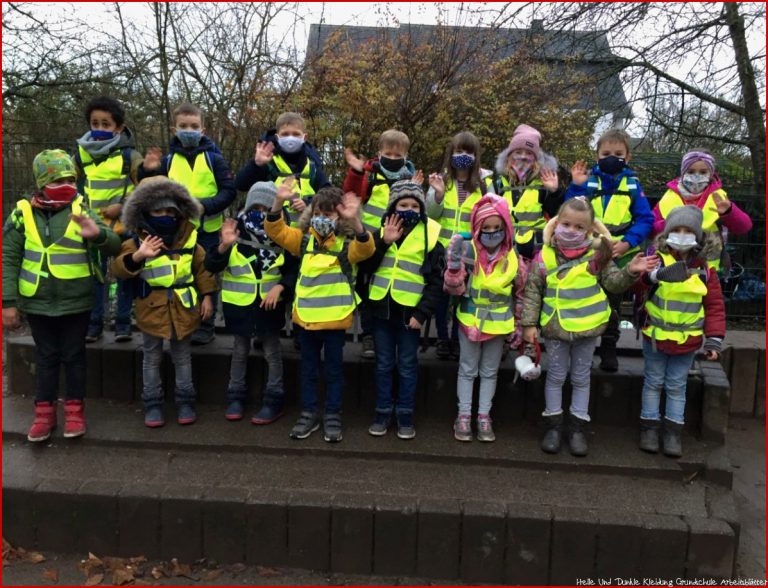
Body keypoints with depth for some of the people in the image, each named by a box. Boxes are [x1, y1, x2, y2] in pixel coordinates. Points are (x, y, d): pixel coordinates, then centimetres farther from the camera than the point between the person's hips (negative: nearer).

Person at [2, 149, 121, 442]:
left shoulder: (81, 210, -5)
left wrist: (98, 234, -33)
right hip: (38, 303, 1)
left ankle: (75, 409, 24)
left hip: (76, 303, -1)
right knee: (46, 357, 13)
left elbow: (114, 246, -10)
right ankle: (44, 412, 25)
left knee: (74, 356, 11)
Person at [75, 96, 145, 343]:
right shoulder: (81, 155, 3)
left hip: (124, 225, -3)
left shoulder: (130, 155, -8)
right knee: (95, 274, 8)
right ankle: (94, 322, 18)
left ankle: (123, 322, 15)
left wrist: (123, 206, -16)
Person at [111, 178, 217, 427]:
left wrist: (206, 295, 3)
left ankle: (185, 401, 23)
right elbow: (119, 268, -20)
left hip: (182, 309, 2)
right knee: (152, 358, 10)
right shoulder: (137, 242, -8)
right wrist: (137, 256, -38)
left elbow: (202, 268, 8)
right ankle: (153, 403, 21)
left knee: (182, 357, 12)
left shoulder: (189, 239, 0)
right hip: (152, 310, -1)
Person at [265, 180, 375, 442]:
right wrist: (279, 202, -20)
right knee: (308, 368, 15)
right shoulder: (304, 239, 4)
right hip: (305, 317, 4)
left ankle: (332, 416, 22)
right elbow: (276, 231, -3)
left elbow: (365, 248, -27)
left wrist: (355, 221, -45)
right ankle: (308, 413, 27)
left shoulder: (347, 244, -8)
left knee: (334, 369, 10)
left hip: (334, 319, -3)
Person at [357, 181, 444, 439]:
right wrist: (383, 242, -14)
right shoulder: (381, 231, 6)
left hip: (410, 311, -3)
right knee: (383, 364, 12)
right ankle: (383, 412, 23)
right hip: (382, 309, 3)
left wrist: (422, 313, -13)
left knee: (407, 366, 7)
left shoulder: (429, 235, -4)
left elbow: (436, 280, -6)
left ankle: (405, 414, 19)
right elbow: (365, 267, -3)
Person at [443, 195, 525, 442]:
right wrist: (454, 265, -34)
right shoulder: (468, 250, -14)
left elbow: (520, 291, 5)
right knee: (467, 369, 11)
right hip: (470, 320, -2)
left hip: (499, 323, 2)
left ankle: (484, 416, 25)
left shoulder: (512, 255, -6)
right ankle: (464, 415, 21)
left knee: (490, 371, 14)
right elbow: (455, 288, -15)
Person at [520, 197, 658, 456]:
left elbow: (613, 282, 1)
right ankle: (553, 426, 24)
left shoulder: (596, 254, -6)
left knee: (581, 378, 13)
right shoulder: (545, 256, -8)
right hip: (555, 327, 0)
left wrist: (630, 272, -19)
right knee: (556, 376, 12)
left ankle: (577, 428, 25)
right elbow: (532, 291, -4)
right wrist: (529, 323, -6)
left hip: (587, 327, 1)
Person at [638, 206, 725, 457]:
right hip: (655, 336, -1)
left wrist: (714, 339, -4)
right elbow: (641, 276, -26)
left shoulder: (704, 269, -3)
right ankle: (650, 427, 22)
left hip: (686, 340, 1)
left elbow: (714, 305, 0)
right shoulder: (657, 259, -8)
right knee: (653, 382, 11)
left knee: (676, 386, 11)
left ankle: (673, 431, 20)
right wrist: (657, 274, -48)